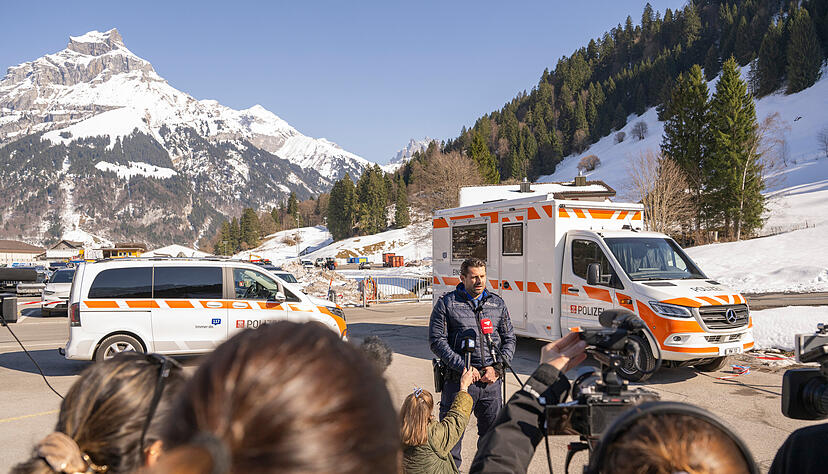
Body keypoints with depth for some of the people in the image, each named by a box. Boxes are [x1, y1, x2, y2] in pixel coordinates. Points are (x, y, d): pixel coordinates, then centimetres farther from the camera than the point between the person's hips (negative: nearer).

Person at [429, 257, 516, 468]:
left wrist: (498, 367, -2)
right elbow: (436, 340, -6)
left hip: (492, 380, 4)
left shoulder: (497, 303, 12)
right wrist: (463, 368, -13)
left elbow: (509, 339, 14)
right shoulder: (446, 303, 0)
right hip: (459, 379, -3)